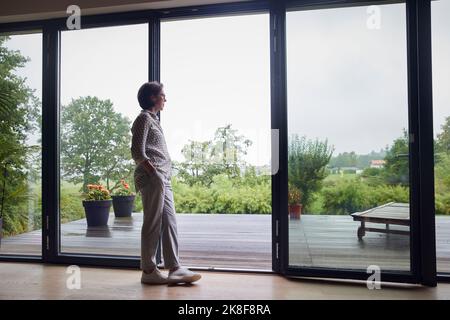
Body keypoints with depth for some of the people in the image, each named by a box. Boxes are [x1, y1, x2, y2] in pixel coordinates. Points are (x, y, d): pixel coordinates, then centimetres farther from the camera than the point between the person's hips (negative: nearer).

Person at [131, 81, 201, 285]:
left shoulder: (154, 119, 24)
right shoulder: (144, 118, -3)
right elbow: (138, 153, -12)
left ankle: (174, 268, 8)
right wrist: (155, 174, -18)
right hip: (152, 178, -9)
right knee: (153, 224, -5)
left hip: (163, 179, 9)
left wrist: (164, 177, 15)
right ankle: (148, 271, 4)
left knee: (169, 223, 5)